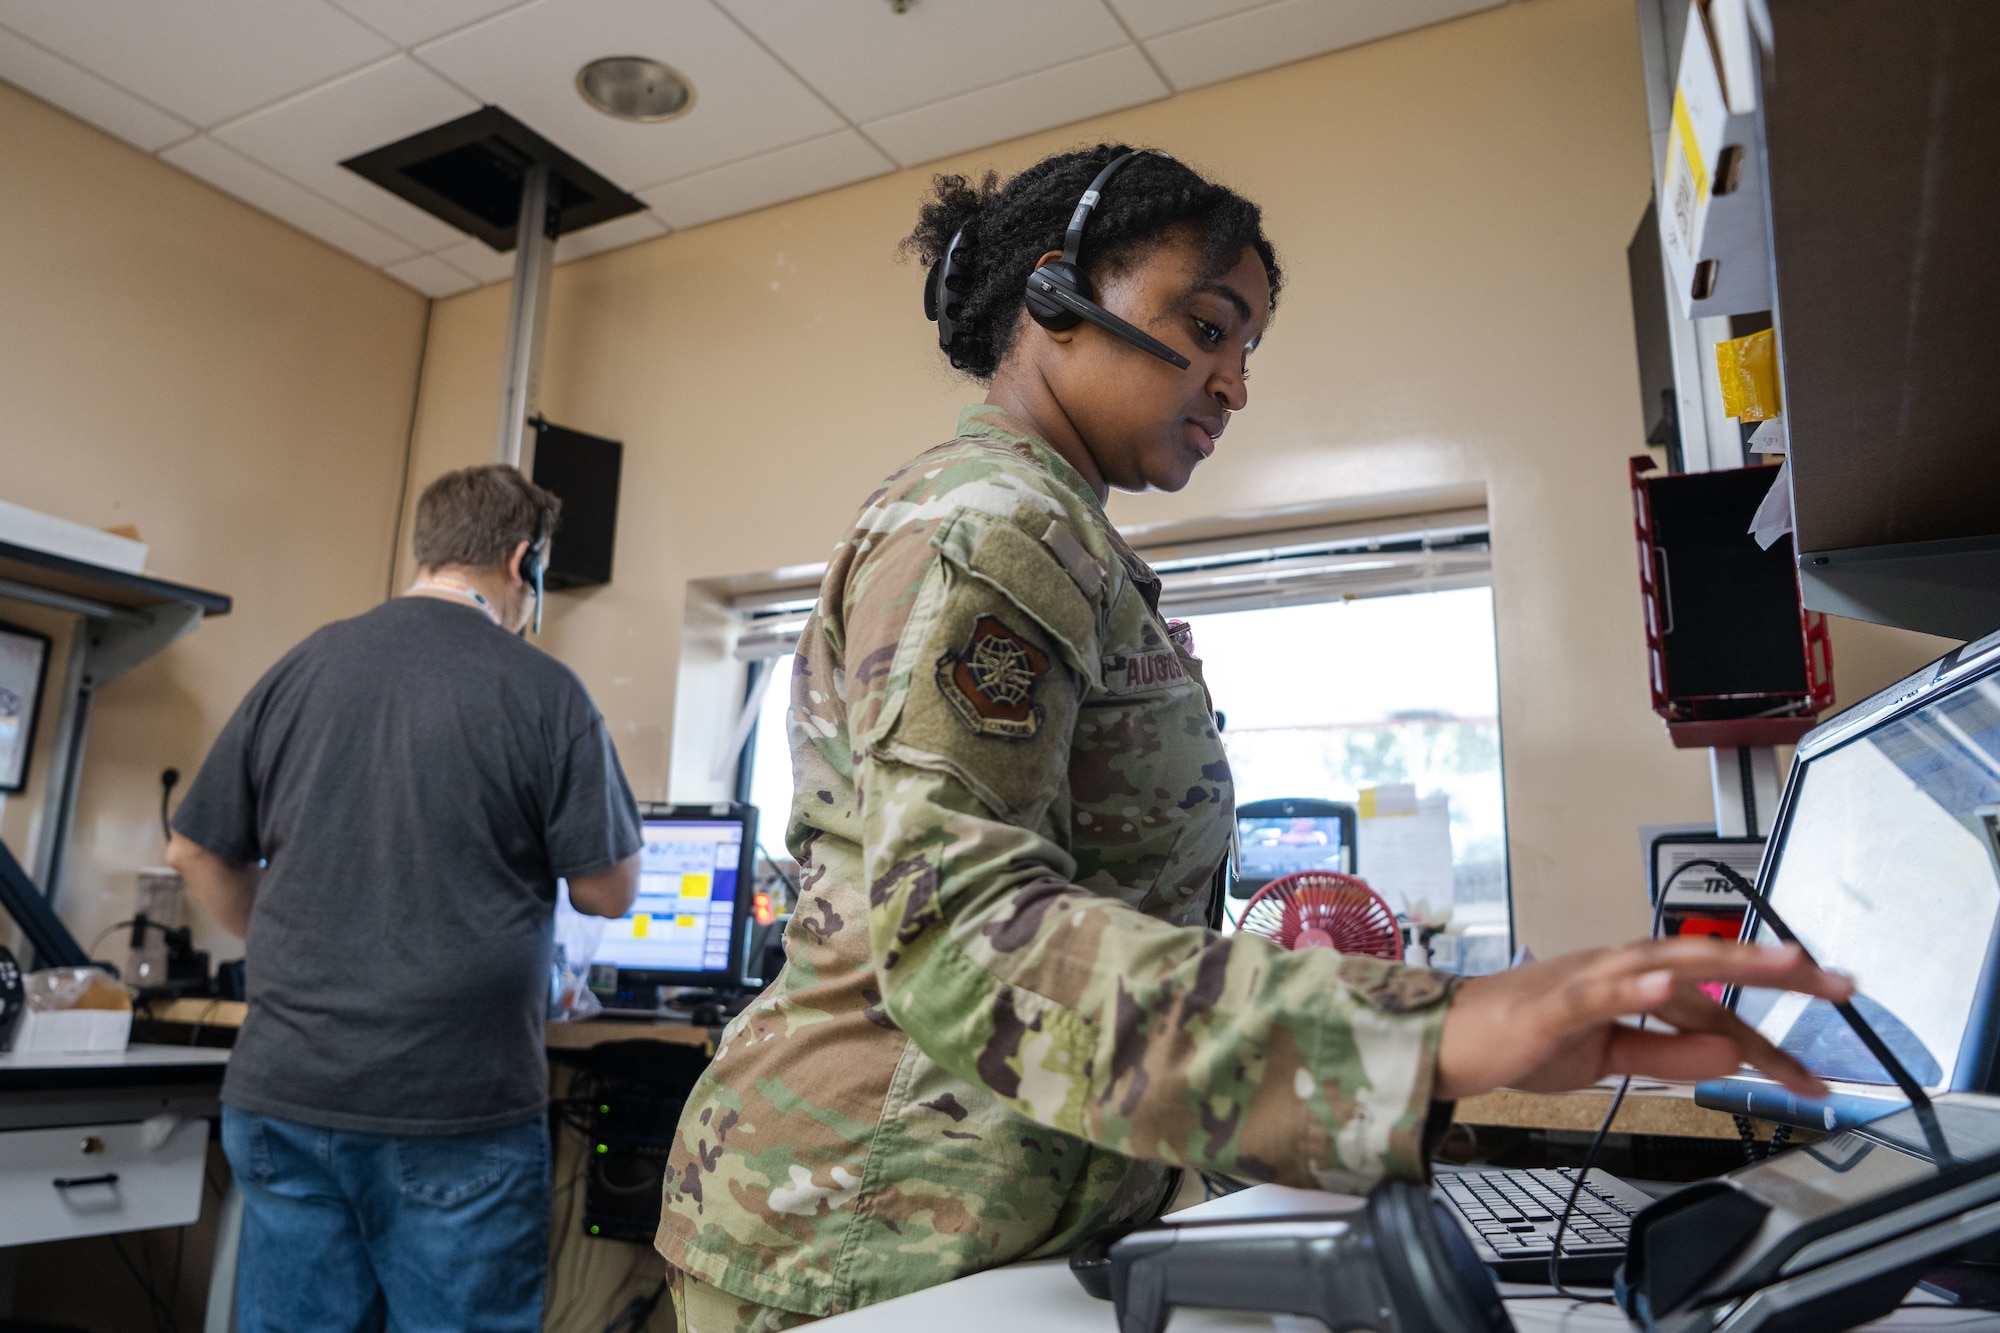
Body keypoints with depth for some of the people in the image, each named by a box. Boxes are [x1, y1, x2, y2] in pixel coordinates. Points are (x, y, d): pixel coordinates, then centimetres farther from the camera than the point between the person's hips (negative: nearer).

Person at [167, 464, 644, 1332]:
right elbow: (608, 892, -6)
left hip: (283, 1095, 4)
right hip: (456, 1112, -4)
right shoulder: (544, 691, -9)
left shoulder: (299, 669, 3)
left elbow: (196, 853, 10)